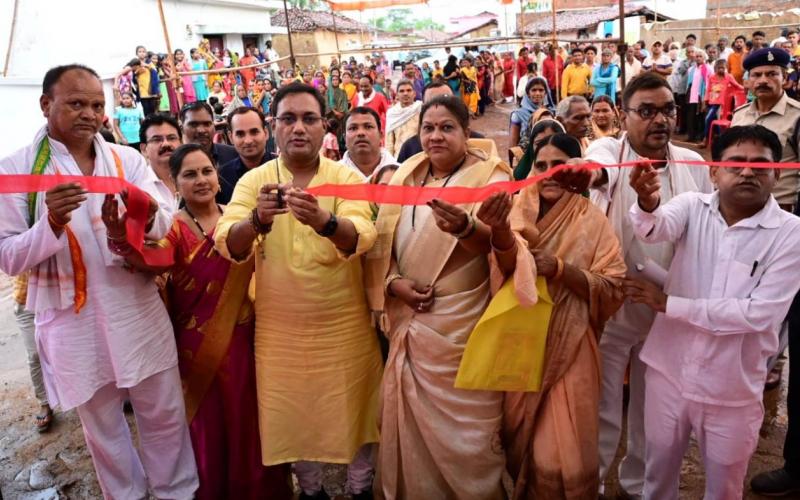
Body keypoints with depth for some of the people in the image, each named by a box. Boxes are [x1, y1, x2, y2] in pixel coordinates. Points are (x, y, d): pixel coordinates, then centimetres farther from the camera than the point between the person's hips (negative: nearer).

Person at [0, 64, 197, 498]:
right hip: (73, 322, -1)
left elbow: (165, 221, -8)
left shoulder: (128, 159, 3)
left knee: (165, 417, 12)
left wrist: (146, 216, -31)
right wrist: (52, 223, -25)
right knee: (102, 428, 17)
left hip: (139, 311, 2)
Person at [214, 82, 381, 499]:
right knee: (292, 416, 16)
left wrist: (323, 220, -44)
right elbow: (228, 245, -15)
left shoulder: (347, 177, -6)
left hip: (343, 326, -1)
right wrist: (258, 219, -36)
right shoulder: (253, 180, -3)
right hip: (279, 330, 1)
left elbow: (361, 238, -23)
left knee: (352, 410, 13)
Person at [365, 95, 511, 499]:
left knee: (463, 431, 3)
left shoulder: (489, 176, -6)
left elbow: (497, 242, -21)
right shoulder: (404, 178, 8)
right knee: (411, 425, 16)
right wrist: (394, 282, -8)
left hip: (461, 325, -5)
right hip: (410, 322, 5)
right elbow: (381, 243, 10)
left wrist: (465, 227, -43)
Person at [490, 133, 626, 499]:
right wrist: (500, 229, -41)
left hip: (568, 349, -2)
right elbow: (507, 259, -20)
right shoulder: (521, 209, 0)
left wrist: (562, 269, -23)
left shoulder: (592, 220, -4)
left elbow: (612, 289, -9)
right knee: (521, 438, 17)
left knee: (560, 449, 4)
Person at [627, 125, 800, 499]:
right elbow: (655, 228, -27)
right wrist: (648, 204, -50)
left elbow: (760, 313, -20)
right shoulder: (693, 207, -5)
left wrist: (669, 304, -20)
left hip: (732, 388, -1)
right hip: (670, 370, 2)